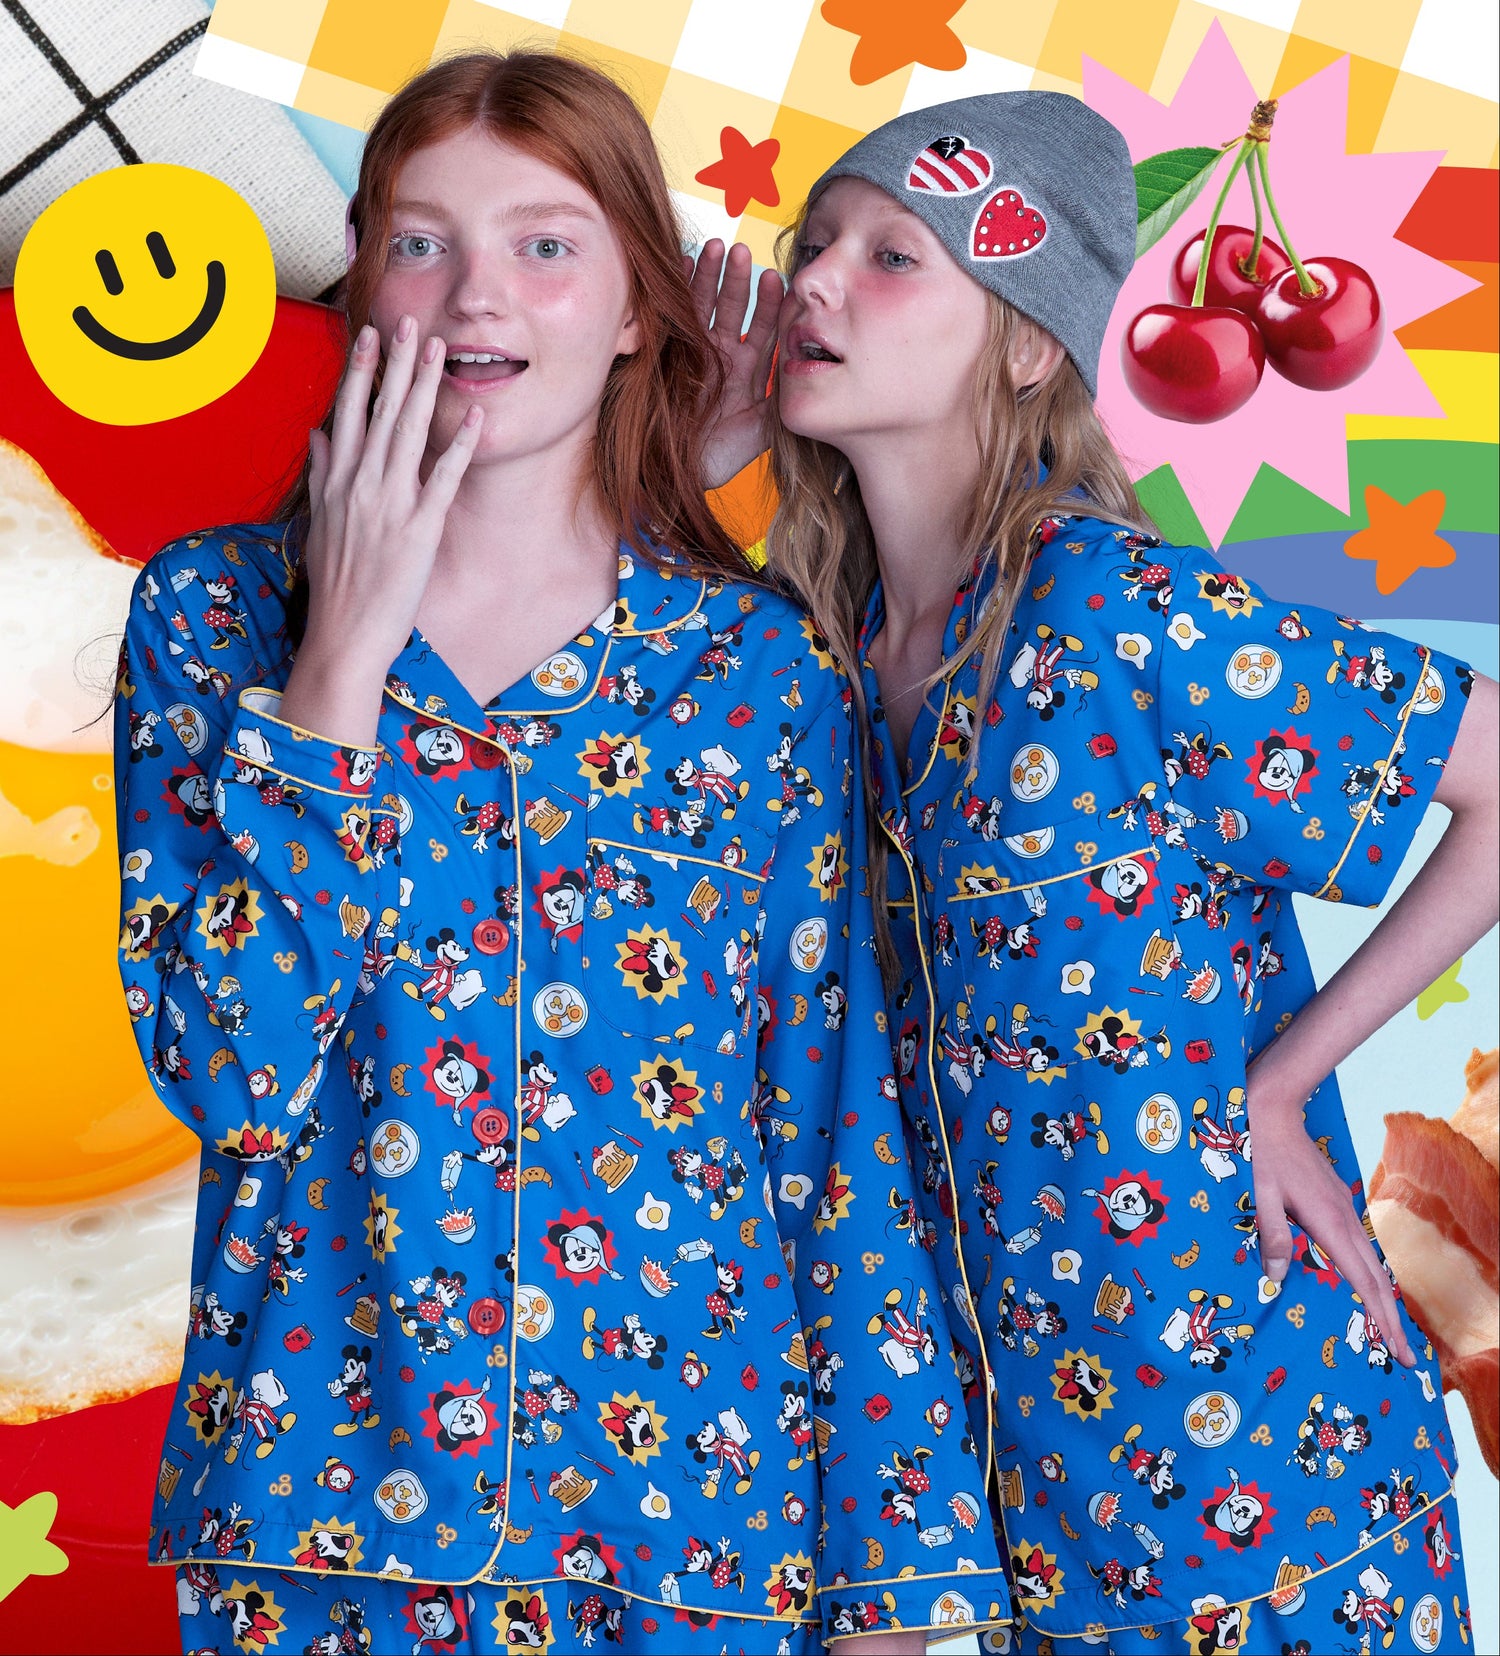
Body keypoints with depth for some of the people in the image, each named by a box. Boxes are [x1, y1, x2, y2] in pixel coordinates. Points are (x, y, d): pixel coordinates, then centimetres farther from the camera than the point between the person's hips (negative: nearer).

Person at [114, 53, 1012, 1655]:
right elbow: (232, 1073, -12)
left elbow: (841, 1131, 0)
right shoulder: (212, 608, -1)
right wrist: (344, 655, -17)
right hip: (319, 1511, 0)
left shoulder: (760, 663, 0)